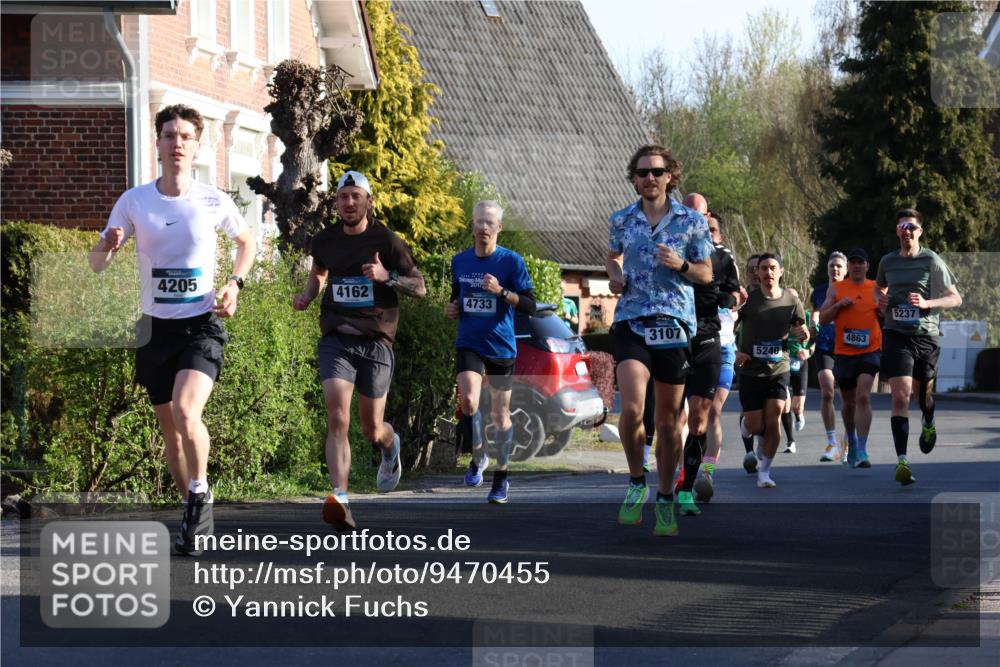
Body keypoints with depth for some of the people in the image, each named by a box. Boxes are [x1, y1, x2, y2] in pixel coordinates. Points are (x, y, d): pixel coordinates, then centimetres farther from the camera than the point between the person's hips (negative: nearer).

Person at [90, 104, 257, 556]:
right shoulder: (133, 201, -1)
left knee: (185, 411, -26)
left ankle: (200, 493, -6)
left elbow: (247, 242, 16)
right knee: (170, 428, 11)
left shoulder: (213, 201, -4)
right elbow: (97, 264, 3)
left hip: (202, 324, -3)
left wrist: (235, 283, -1)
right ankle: (194, 512, 29)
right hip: (156, 327, 3)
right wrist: (108, 246, -20)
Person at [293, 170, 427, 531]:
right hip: (336, 340, 1)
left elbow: (420, 287, 1)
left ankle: (390, 446, 48)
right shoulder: (325, 239, 6)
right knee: (337, 420, -18)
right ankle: (340, 501, -26)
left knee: (371, 429, 9)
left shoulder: (387, 241, -3)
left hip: (375, 341, -1)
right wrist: (307, 295, 7)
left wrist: (388, 276, -17)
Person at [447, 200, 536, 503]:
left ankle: (501, 477, 22)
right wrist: (453, 308, 2)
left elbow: (530, 305, -9)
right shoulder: (459, 261, 5)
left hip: (502, 347, -2)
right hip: (469, 344, 2)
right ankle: (478, 457, 5)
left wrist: (501, 291, -22)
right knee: (468, 401, -21)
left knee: (500, 415, 6)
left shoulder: (512, 261, -6)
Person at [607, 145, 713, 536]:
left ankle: (665, 500, 20)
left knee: (669, 420, 6)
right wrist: (615, 277, 5)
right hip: (632, 323, 0)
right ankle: (636, 483, 3)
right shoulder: (621, 220, 8)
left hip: (675, 324, 0)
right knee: (631, 408, -19)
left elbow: (706, 273, 8)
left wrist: (681, 265, -12)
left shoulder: (691, 221, 3)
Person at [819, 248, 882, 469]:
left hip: (870, 351, -2)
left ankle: (861, 451, -22)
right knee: (848, 402, 13)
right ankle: (851, 441, 38)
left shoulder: (876, 288, 7)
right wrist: (838, 305, -12)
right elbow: (822, 319, 3)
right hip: (843, 352, 2)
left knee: (863, 397, -19)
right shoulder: (836, 289, 7)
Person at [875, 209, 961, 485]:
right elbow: (880, 287, 28)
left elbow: (956, 298, -1)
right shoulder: (887, 261, 7)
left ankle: (928, 425, 53)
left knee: (923, 392, 16)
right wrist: (880, 300, 4)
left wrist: (926, 303, -17)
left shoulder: (932, 261, -3)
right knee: (900, 397, -13)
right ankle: (902, 461, -16)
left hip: (926, 335, -1)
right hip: (896, 335, 1)